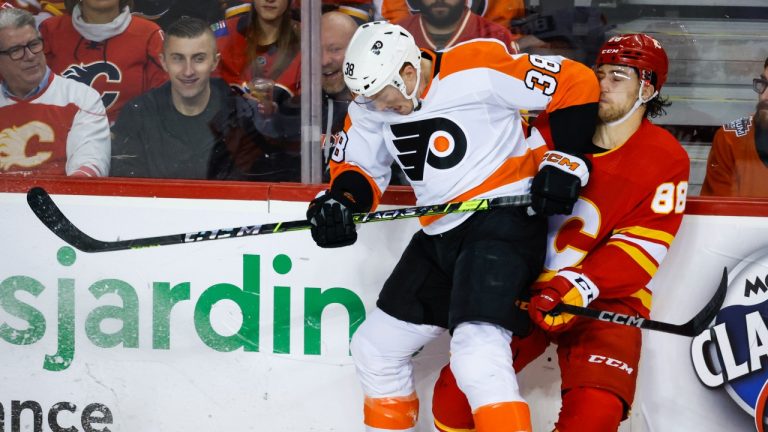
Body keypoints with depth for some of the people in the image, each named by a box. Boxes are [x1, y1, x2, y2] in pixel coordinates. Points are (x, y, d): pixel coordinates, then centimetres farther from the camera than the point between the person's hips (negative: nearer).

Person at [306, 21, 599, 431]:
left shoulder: (477, 70, -18)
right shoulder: (371, 103, 3)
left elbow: (576, 84, -14)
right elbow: (357, 165, 15)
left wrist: (564, 162, -15)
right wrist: (339, 200, -6)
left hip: (503, 218, -9)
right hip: (439, 236, 9)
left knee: (477, 356, -26)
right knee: (375, 348, 15)